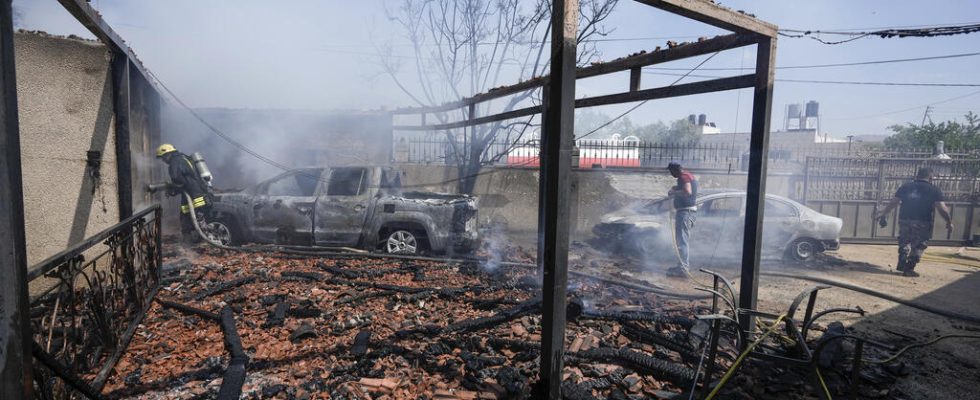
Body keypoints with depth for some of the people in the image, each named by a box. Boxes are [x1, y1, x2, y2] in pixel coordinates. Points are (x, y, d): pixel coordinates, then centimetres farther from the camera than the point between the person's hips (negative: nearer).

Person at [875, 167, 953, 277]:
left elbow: (893, 202, 10)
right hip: (922, 223, -3)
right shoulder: (934, 190, 1)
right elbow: (942, 208, -6)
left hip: (904, 220, 3)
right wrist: (949, 222, 6)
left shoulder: (905, 187, 9)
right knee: (918, 246, 9)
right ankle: (909, 269, 7)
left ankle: (902, 264, 19)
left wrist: (884, 213, 22)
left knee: (904, 242, 21)